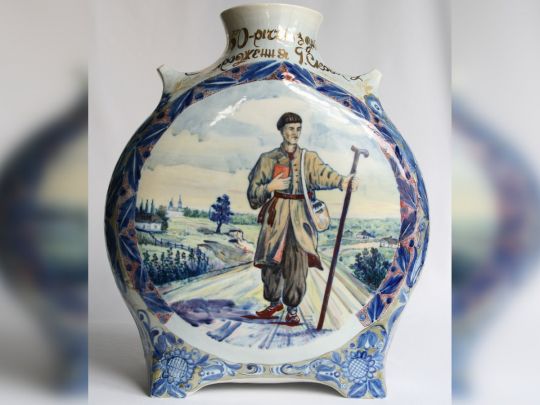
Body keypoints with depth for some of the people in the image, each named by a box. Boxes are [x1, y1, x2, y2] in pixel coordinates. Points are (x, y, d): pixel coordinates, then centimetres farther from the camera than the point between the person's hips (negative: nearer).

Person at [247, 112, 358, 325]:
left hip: (300, 216, 0)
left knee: (298, 263, -7)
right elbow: (253, 192, 8)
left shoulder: (309, 158, 7)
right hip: (275, 216, 1)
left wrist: (342, 180, -35)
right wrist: (269, 187, -12)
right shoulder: (268, 159, 7)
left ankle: (292, 308, 9)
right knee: (270, 262, 4)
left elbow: (323, 174, -14)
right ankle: (274, 302, 28)